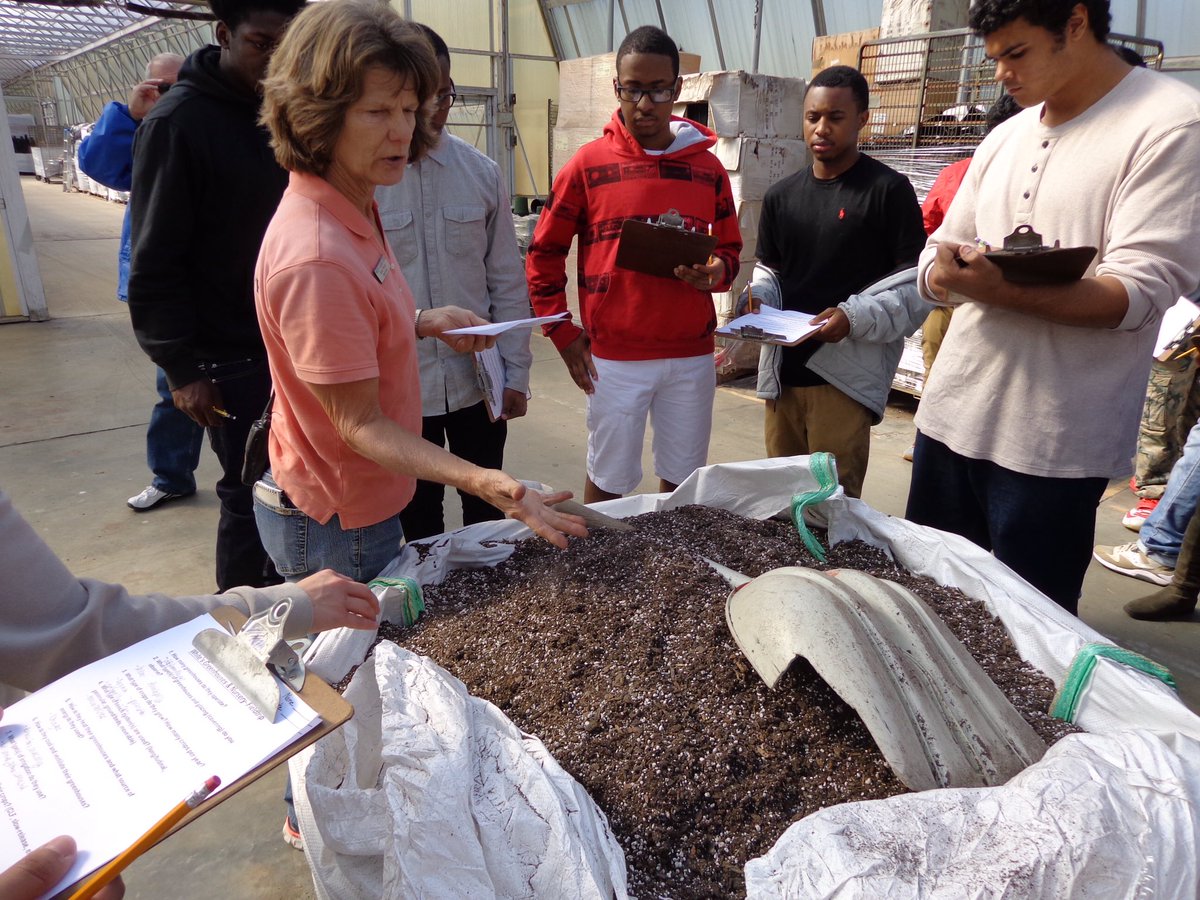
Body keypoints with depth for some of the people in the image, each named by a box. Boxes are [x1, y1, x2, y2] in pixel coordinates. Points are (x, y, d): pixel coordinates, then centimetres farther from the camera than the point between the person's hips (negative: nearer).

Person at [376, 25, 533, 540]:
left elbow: (507, 281, 4)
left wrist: (516, 371, 2)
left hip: (479, 381, 3)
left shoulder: (481, 173, 0)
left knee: (487, 512, 19)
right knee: (419, 520, 16)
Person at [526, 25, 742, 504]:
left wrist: (716, 273, -10)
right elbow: (543, 254, 4)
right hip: (614, 357, -2)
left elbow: (730, 250, 14)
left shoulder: (708, 167, 6)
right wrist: (563, 333, -1)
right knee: (608, 481, 7)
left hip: (691, 356, 3)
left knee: (683, 480, 12)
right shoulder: (589, 164, -1)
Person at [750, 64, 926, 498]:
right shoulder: (781, 195, 14)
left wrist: (855, 318, -20)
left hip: (846, 376, -5)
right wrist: (758, 295, 0)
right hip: (782, 371, 5)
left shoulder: (888, 190, -2)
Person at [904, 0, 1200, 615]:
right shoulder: (1005, 137, 14)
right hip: (952, 409, 6)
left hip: (1053, 441, -6)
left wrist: (1001, 291, -30)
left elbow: (1141, 292, -15)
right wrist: (944, 275, -12)